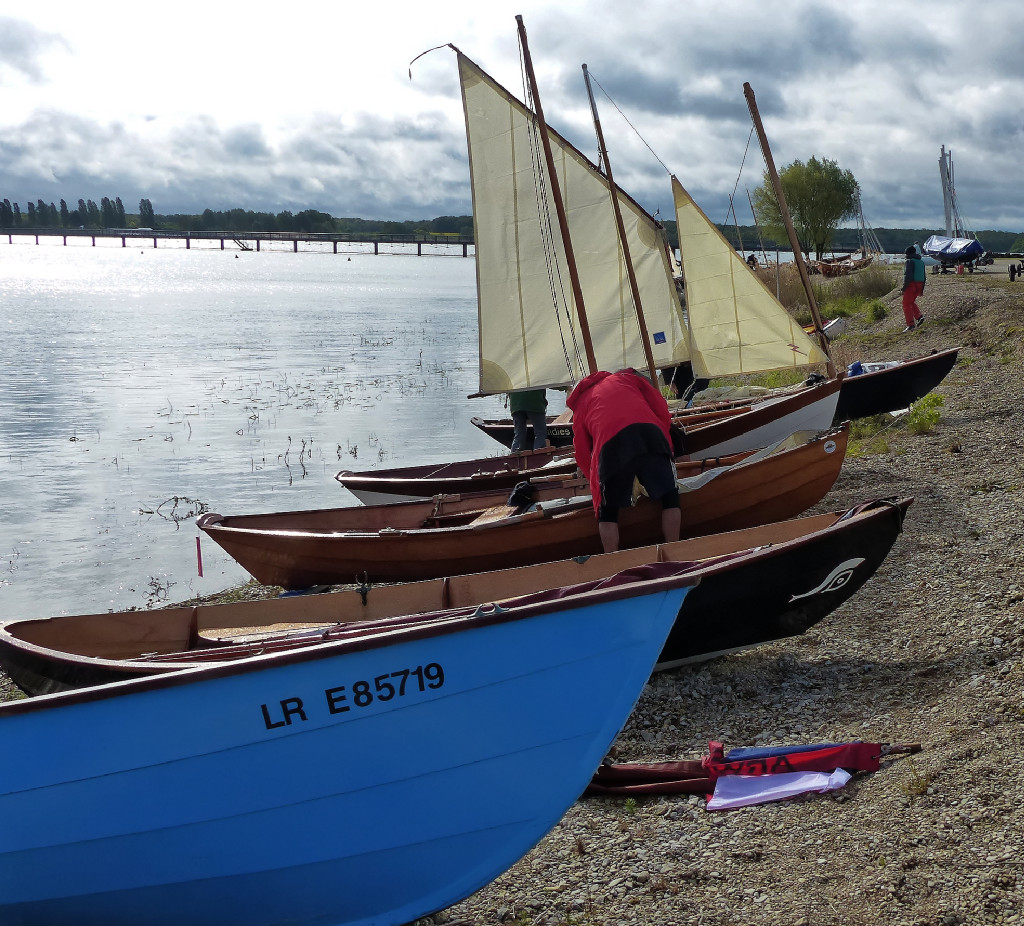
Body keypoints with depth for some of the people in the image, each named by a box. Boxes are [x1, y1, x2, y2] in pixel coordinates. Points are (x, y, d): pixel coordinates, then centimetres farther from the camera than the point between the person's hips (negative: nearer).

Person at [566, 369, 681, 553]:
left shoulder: (580, 402, 33)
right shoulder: (627, 378, 33)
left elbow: (582, 455, 28)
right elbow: (662, 410, 21)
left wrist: (595, 481, 38)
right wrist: (665, 447, 29)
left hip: (609, 444, 0)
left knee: (608, 511, 13)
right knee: (669, 497, 15)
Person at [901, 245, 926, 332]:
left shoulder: (910, 261, -11)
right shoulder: (921, 262, 15)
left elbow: (908, 275, -19)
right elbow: (924, 276, 18)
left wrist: (904, 287, -16)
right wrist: (922, 289, 23)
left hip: (911, 285, -8)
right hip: (919, 285, 8)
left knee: (907, 305, -1)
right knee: (912, 302, 25)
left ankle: (911, 324, -8)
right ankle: (919, 317, 7)